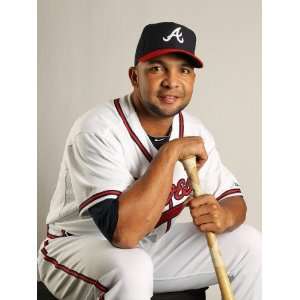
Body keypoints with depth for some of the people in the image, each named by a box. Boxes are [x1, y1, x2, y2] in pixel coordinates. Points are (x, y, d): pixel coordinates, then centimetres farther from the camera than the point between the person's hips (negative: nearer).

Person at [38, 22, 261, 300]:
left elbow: (233, 199, 4)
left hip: (154, 245, 7)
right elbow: (123, 232, -36)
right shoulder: (97, 130, -26)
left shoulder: (193, 131, -4)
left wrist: (223, 216, -21)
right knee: (130, 268, -39)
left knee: (249, 243, -3)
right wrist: (171, 152, -31)